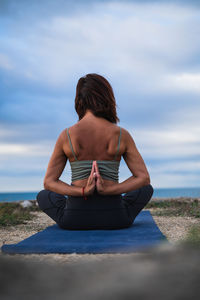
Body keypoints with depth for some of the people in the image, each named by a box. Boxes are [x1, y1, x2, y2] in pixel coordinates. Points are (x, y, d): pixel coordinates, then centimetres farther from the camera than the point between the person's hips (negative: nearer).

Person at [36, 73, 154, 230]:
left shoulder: (66, 135, -5)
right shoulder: (122, 135, -6)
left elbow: (49, 182, -3)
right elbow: (144, 178, -6)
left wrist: (82, 191, -13)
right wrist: (108, 190, -13)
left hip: (75, 218, 0)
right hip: (114, 218, 1)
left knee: (43, 195, 33)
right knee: (147, 189, 31)